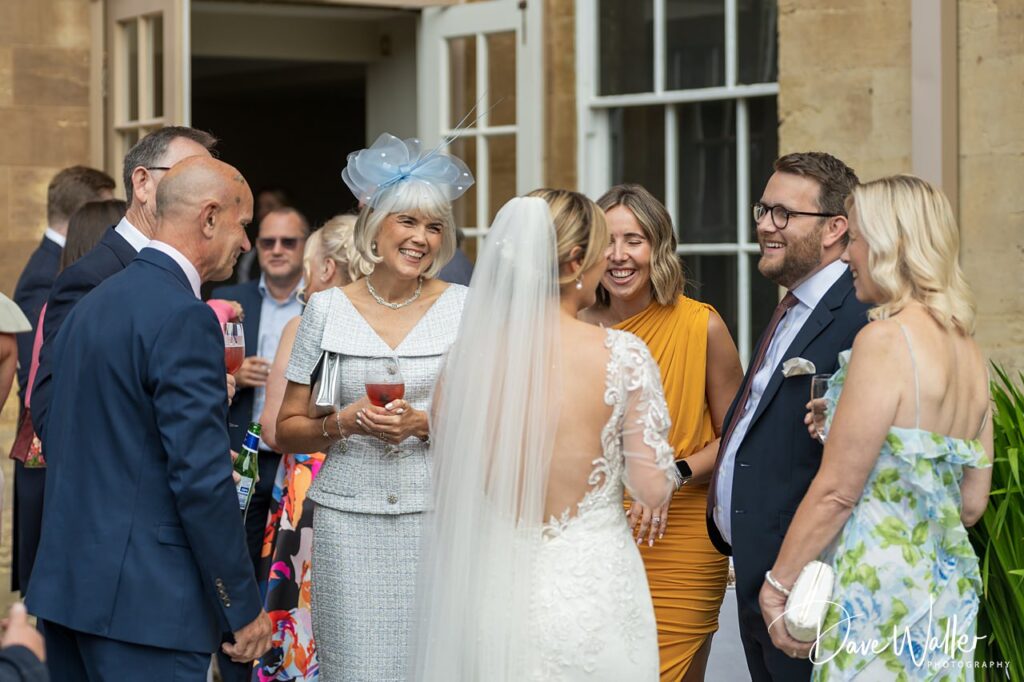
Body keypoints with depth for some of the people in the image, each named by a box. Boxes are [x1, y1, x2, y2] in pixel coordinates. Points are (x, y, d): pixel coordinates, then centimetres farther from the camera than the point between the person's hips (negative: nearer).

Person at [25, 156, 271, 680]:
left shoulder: (93, 302, 14)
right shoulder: (184, 318, -14)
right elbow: (202, 478, -18)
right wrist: (244, 606, -11)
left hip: (66, 584, 9)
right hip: (145, 600, -9)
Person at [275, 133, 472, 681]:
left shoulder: (464, 308, 4)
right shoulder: (327, 310, 5)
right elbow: (287, 430, 8)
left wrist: (425, 424, -12)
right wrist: (346, 422, -10)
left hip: (437, 517, 0)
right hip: (348, 521, 0)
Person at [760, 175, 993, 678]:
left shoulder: (886, 338, -14)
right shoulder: (968, 350, 10)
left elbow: (836, 491, -15)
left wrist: (776, 587, -8)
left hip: (879, 581, -9)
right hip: (949, 581, 9)